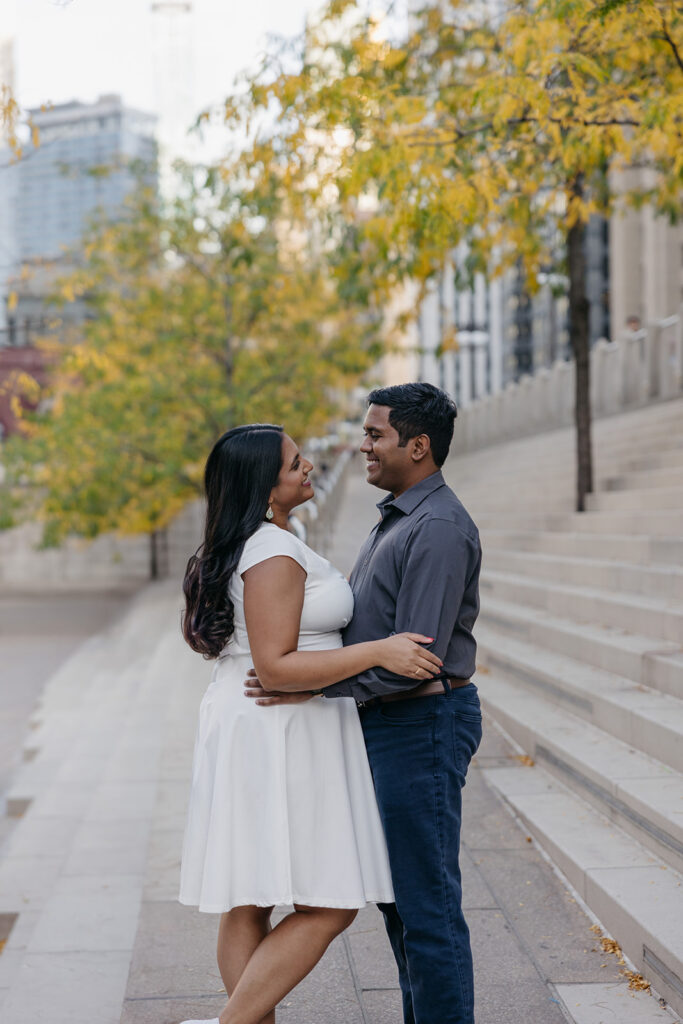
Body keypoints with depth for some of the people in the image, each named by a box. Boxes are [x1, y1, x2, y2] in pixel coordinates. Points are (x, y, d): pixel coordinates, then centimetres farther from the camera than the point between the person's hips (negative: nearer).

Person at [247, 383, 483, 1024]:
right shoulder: (395, 519, 15)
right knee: (398, 897, 18)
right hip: (389, 724, 11)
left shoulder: (439, 529, -18)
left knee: (427, 902, -3)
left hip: (423, 724, -11)